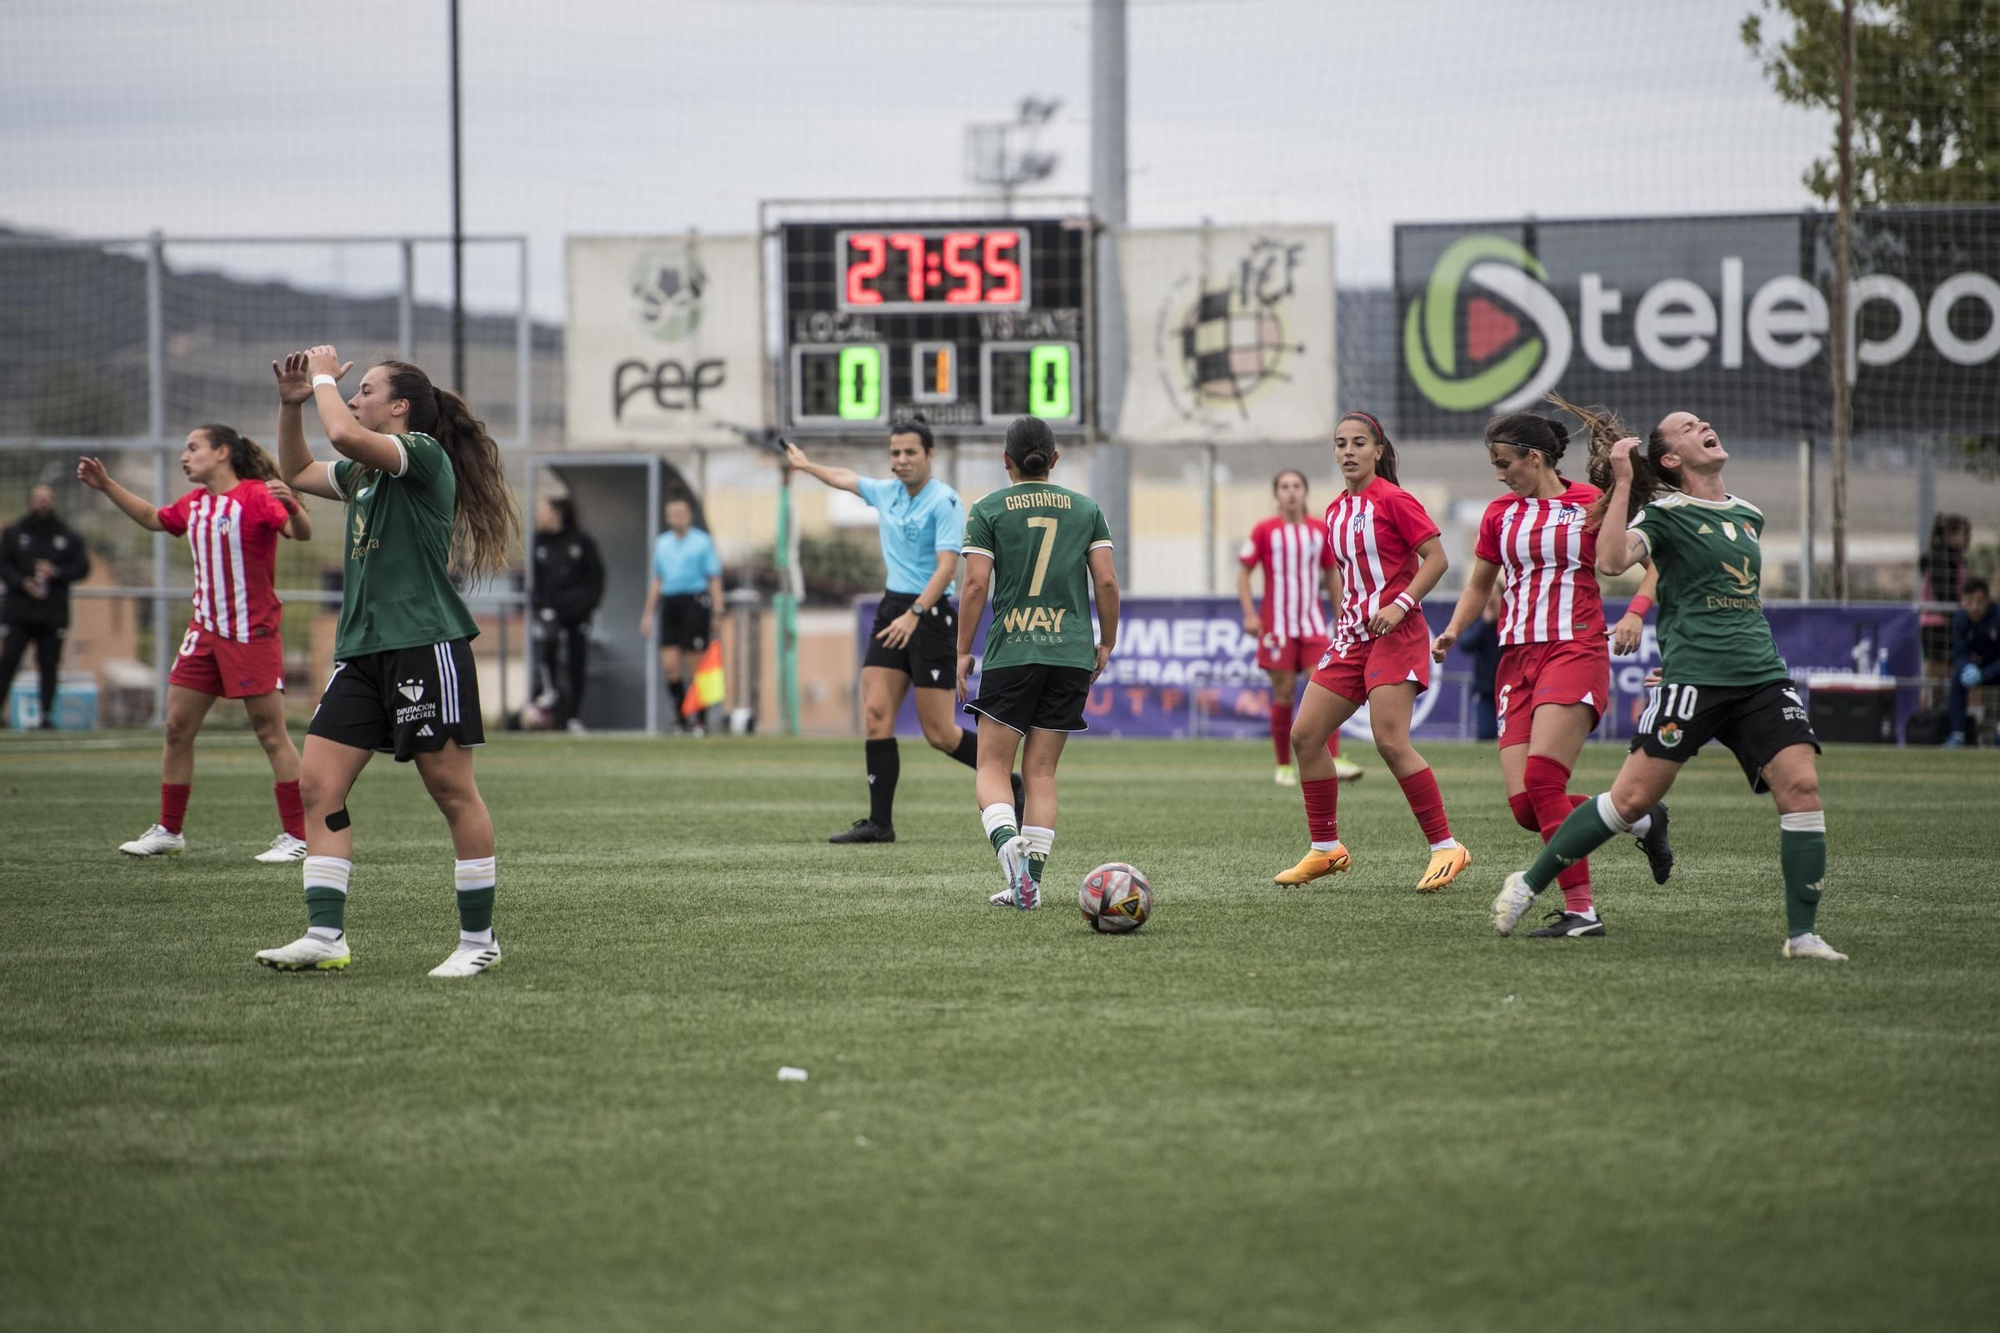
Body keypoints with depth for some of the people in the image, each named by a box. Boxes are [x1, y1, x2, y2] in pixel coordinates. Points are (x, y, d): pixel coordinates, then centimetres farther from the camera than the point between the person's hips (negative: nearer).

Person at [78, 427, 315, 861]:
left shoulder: (257, 496, -12)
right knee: (176, 728, 8)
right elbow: (153, 518, 31)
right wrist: (106, 485, 28)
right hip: (205, 631, 8)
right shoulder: (193, 504, 12)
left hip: (252, 633, -8)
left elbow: (302, 533, -25)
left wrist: (292, 505, -45)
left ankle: (296, 837, -1)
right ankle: (169, 831, 18)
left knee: (271, 732, -5)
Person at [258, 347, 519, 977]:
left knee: (451, 789, -3)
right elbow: (297, 473, 36)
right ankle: (325, 936, -4)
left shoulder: (424, 454, -7)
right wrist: (291, 403, 21)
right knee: (318, 782, -2)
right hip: (361, 650, 9)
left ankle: (479, 939, 5)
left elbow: (345, 434, -24)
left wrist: (326, 378, -5)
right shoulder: (363, 472, 19)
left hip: (425, 645, -9)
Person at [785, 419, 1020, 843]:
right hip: (892, 609, 7)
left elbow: (947, 567, -22)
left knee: (939, 733, -7)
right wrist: (806, 465, 47)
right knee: (876, 715, -4)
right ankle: (880, 822, -4)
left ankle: (1010, 787, 13)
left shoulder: (945, 502, -13)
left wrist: (914, 614, -32)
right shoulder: (885, 492, 10)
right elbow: (844, 478, 32)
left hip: (930, 613, -7)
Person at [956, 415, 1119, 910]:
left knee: (992, 769, 1)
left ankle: (1008, 846, -28)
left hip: (1009, 654, -3)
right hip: (1071, 655, 3)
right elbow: (1106, 581, 3)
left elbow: (975, 584, -7)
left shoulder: (987, 511, 0)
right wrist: (1106, 643, 15)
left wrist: (963, 652, 0)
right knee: (1041, 772, 9)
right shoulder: (1086, 509, 8)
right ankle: (1030, 882, 2)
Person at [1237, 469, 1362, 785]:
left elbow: (1330, 575, 17)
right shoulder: (1265, 531, -1)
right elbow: (1243, 572, 1)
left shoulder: (1320, 531, 8)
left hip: (1312, 624, 2)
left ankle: (1334, 762, -16)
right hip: (1277, 625, -2)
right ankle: (1284, 767, 11)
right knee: (1284, 696, 0)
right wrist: (1249, 614, -9)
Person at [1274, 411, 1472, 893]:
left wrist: (1399, 605, -19)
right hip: (1353, 636, 8)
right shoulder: (1335, 511, 14)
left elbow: (1436, 558, -11)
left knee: (1390, 742, -17)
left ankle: (1446, 847, -8)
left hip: (1395, 633, -8)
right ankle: (1325, 849, 12)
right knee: (1305, 735, 2)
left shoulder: (1393, 500, -8)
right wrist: (1348, 620, 17)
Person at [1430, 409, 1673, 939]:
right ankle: (1639, 818, 18)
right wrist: (1453, 631, 8)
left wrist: (1635, 613, -15)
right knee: (1524, 805, -6)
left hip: (1575, 651, -6)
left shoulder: (1590, 502, -1)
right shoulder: (1500, 513, 14)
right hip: (1517, 658, 6)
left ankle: (1580, 910, -19)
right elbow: (1479, 584, 26)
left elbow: (1654, 561, 2)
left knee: (1541, 779, -24)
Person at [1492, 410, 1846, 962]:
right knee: (1633, 797, -7)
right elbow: (1612, 561, -21)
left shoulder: (1749, 515, 18)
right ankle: (1528, 885, 9)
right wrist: (1622, 484, -19)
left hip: (1761, 675, 5)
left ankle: (1801, 934, -7)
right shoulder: (1666, 514, -2)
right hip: (1692, 676, -5)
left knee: (1800, 785, -13)